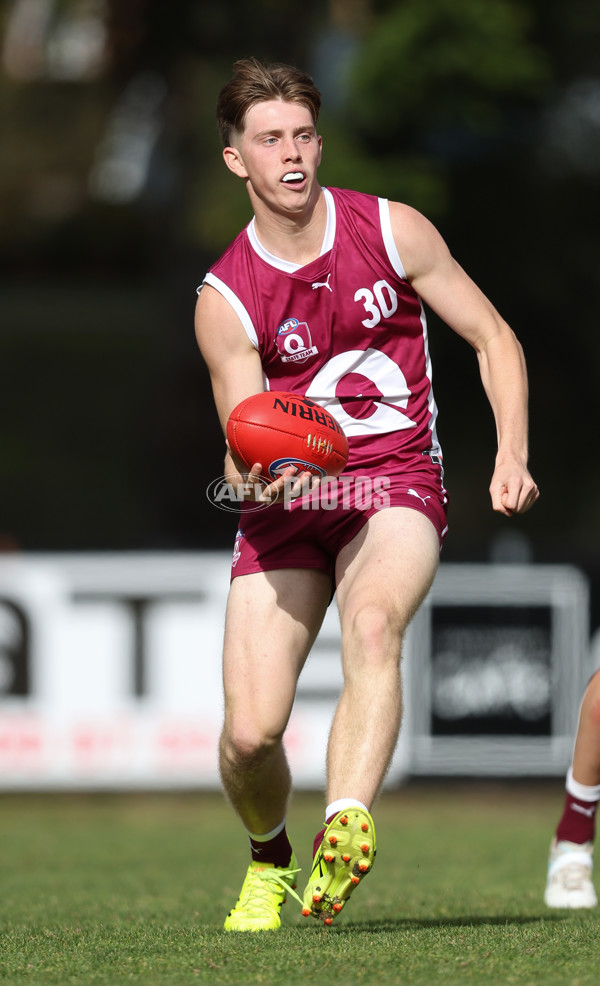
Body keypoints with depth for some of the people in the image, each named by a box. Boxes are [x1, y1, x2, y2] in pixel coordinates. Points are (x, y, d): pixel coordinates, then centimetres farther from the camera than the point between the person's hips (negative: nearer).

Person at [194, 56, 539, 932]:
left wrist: (511, 454, -8)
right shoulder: (224, 300, -3)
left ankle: (346, 831, -53)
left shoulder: (393, 230, -1)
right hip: (287, 502, 1)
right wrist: (253, 472, -31)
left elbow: (494, 339, 6)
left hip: (397, 483, -1)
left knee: (373, 618, -36)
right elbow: (244, 442, -6)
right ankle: (269, 862, 23)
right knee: (249, 735, -11)